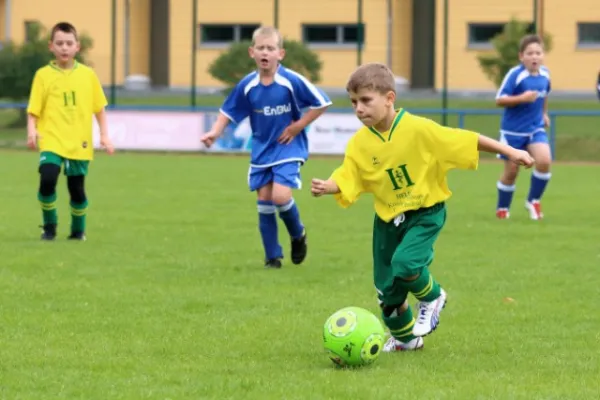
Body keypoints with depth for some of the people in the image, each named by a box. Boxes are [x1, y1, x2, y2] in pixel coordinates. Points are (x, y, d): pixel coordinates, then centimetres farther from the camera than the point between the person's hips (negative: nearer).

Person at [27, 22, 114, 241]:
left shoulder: (88, 75, 6)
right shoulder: (43, 75, 0)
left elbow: (99, 108, 12)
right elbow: (33, 110, -1)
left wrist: (104, 135, 5)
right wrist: (32, 130, -17)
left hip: (79, 143, 2)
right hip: (52, 141, -2)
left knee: (77, 188, 5)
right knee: (47, 179, -20)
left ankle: (78, 229, 28)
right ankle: (49, 225, 1)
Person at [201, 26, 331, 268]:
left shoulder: (292, 81, -16)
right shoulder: (247, 86, -5)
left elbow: (321, 103, -9)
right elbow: (229, 112, 7)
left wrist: (298, 126, -11)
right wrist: (215, 132, -10)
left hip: (288, 148, -4)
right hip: (261, 150, 4)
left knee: (280, 196, -19)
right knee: (264, 201, 3)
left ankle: (298, 235, 12)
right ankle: (272, 256, 15)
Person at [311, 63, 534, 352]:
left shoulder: (418, 129, -19)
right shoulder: (359, 144, -9)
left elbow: (467, 141, -15)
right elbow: (346, 180, -9)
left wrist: (510, 152, -13)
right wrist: (326, 187, -32)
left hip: (425, 213, -4)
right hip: (387, 218, 4)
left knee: (404, 263, -29)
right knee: (386, 289, 8)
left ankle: (431, 298, 6)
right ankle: (404, 338, 37)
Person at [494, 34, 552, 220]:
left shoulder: (545, 74, 0)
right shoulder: (515, 74, -18)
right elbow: (500, 100, -20)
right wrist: (522, 98, -30)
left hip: (536, 128, 4)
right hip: (513, 131, -4)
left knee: (544, 161, -19)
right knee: (511, 171, 4)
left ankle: (534, 200, 3)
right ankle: (502, 208, 28)